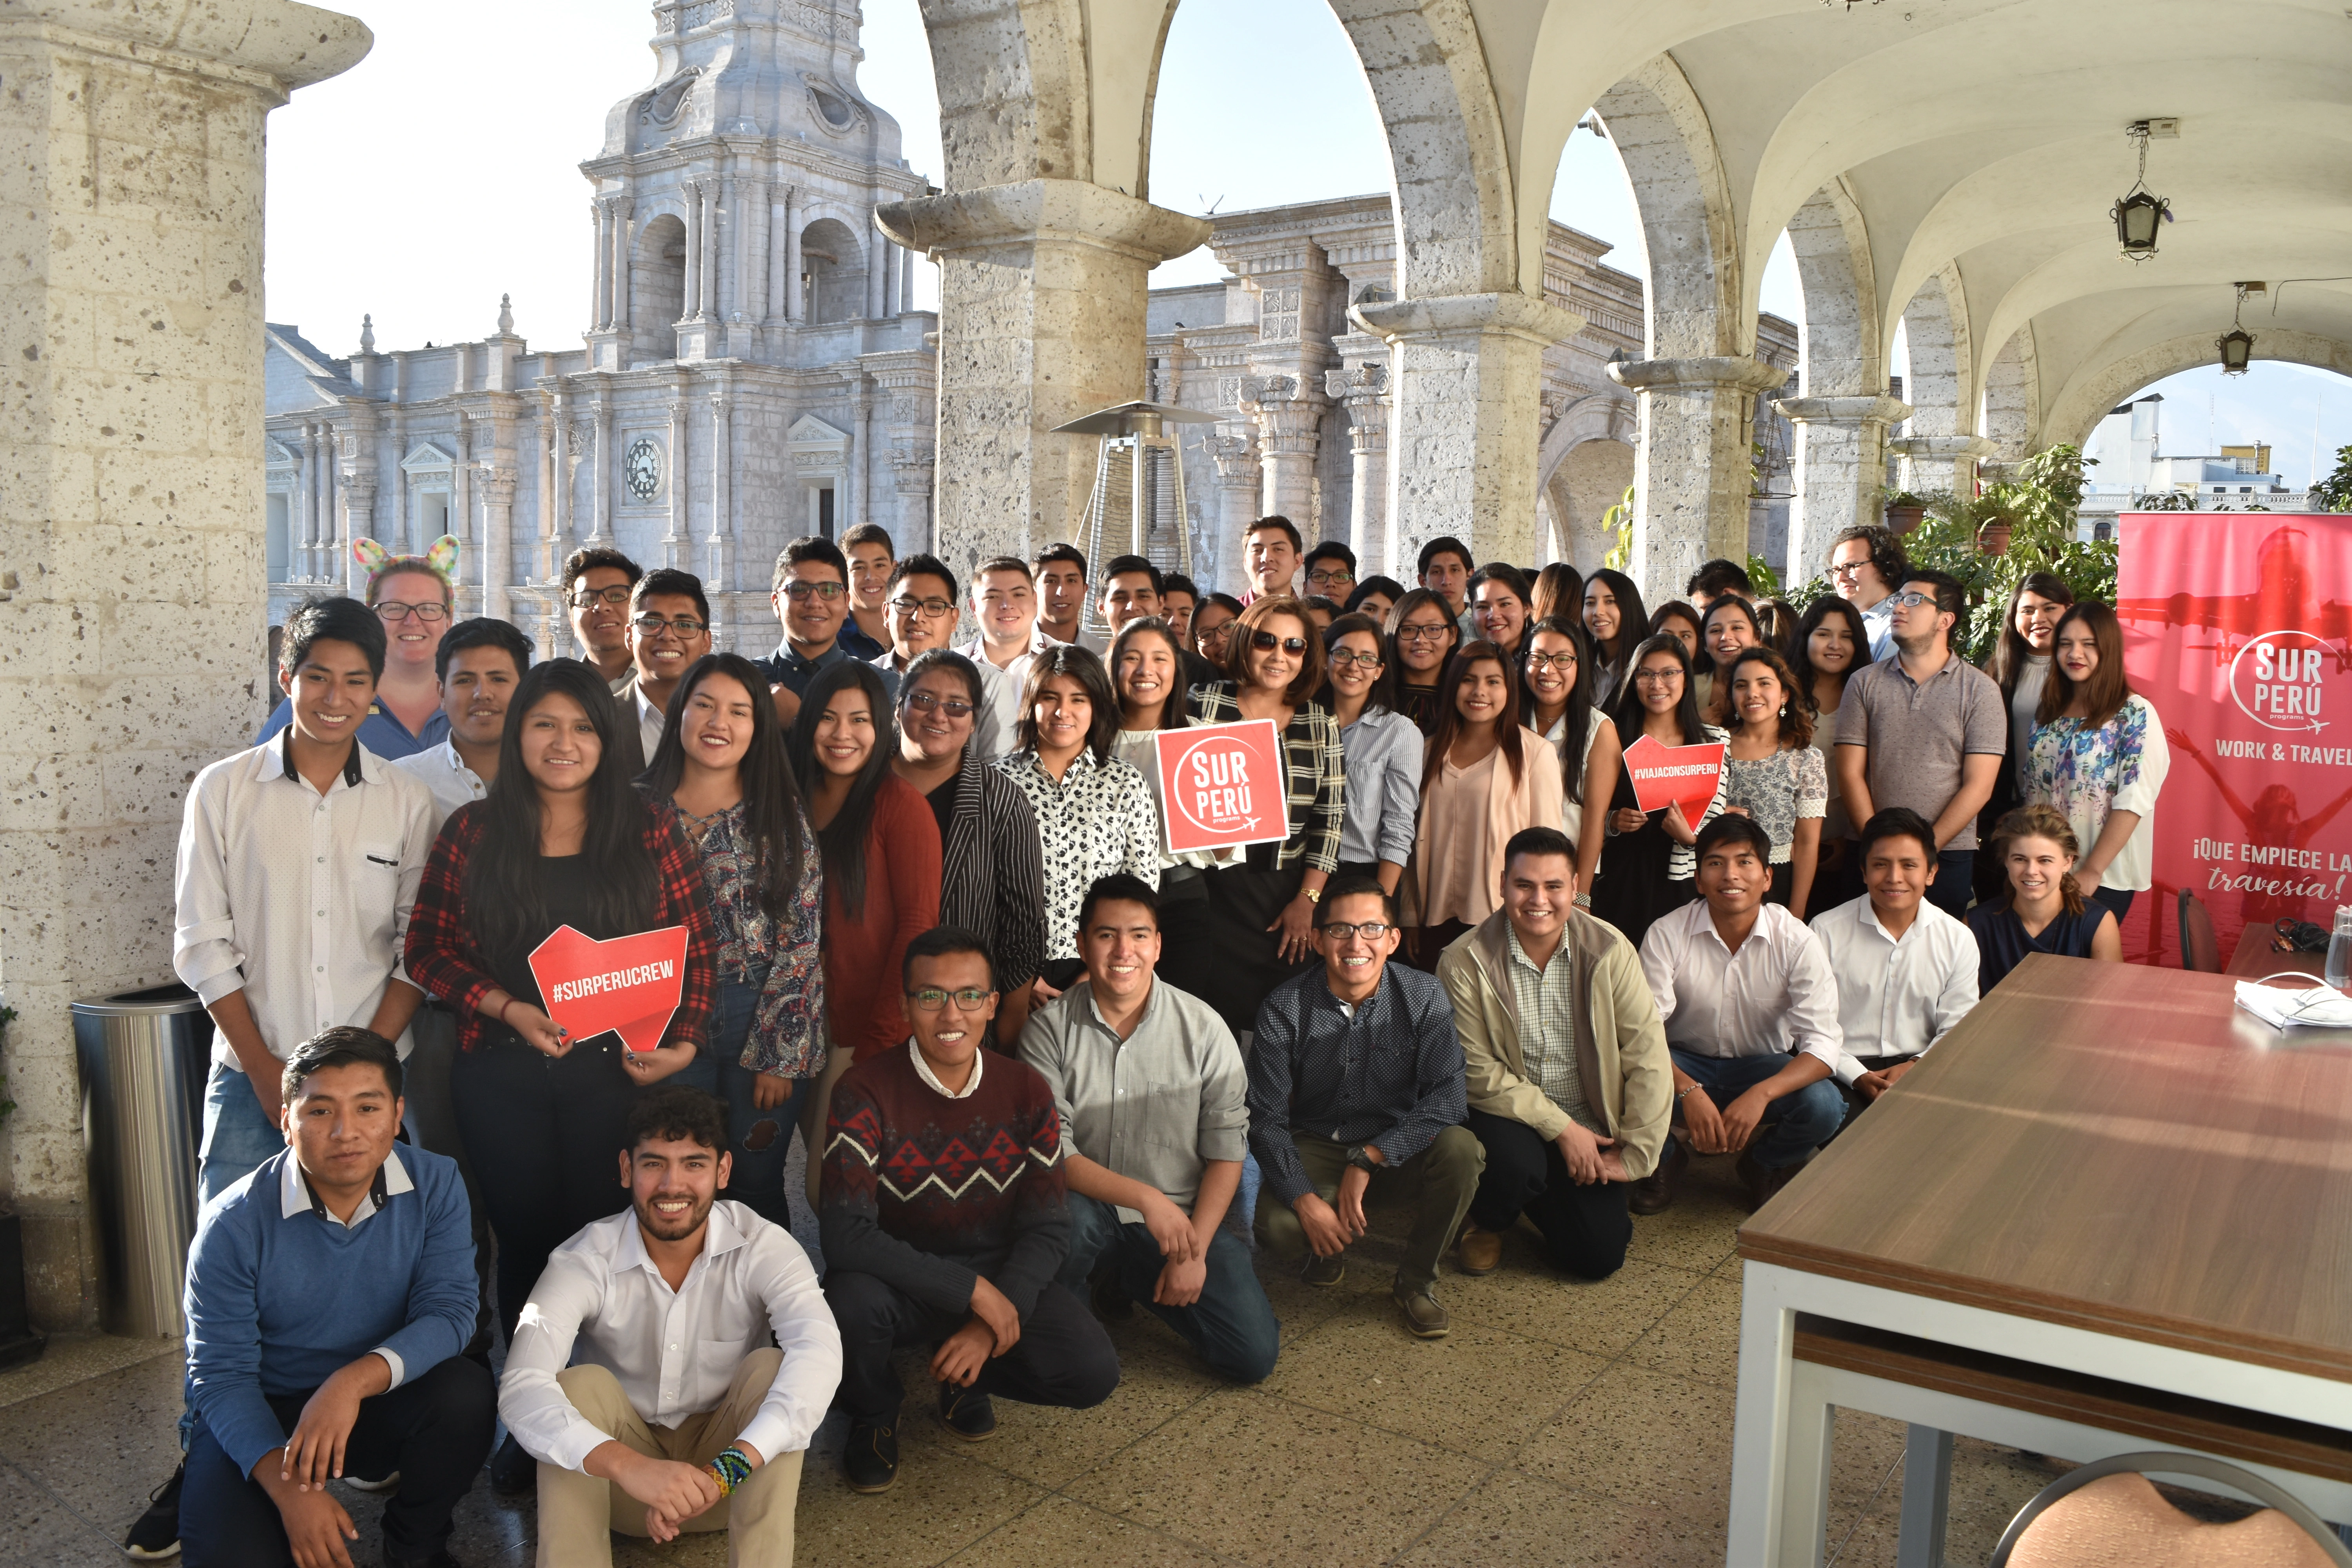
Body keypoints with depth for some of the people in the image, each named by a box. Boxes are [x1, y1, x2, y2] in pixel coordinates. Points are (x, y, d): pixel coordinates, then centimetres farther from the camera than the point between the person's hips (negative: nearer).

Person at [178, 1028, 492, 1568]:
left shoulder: (435, 1186, -13)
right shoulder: (233, 1224, -18)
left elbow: (449, 1311, -19)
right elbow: (221, 1375, -15)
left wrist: (355, 1380, -38)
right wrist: (287, 1485, -29)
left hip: (380, 1402, 2)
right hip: (263, 1414, -2)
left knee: (465, 1393, -29)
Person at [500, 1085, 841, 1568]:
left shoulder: (763, 1248, -18)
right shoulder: (585, 1261, -18)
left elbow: (819, 1352, -36)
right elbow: (520, 1387, -33)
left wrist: (725, 1470, -50)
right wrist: (627, 1466, -50)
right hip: (622, 1481, 0)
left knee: (772, 1368, -26)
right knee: (583, 1385, -27)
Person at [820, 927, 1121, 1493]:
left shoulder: (1027, 1091, -6)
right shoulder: (864, 1093, -17)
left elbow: (1047, 1231, -5)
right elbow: (845, 1235, -26)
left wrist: (992, 1325, -21)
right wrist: (971, 1289, -28)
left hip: (999, 1276, 3)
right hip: (900, 1280, -2)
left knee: (1093, 1373, -20)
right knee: (850, 1302, -37)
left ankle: (966, 1376, 13)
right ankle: (875, 1415, 0)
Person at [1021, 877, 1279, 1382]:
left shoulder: (1203, 1028, -3)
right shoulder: (1049, 1028, -6)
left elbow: (1227, 1150, -3)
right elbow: (1050, 1150, -13)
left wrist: (1193, 1252, -12)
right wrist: (1146, 1199, -24)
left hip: (1182, 1217, 2)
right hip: (1089, 1210, -2)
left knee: (1254, 1354, -12)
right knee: (1066, 1215, -38)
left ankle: (1132, 1280, 16)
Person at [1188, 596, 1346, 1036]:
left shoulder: (1322, 725, 8)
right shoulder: (1203, 705, 3)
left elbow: (1329, 819, 5)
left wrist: (1306, 901, 0)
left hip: (1289, 902, 2)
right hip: (1214, 892, -2)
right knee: (1217, 1020, -4)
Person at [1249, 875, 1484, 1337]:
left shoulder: (1424, 996, -13)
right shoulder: (1285, 1008, -15)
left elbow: (1447, 1095, -20)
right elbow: (1267, 1118, -13)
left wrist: (1369, 1158, -29)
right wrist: (1305, 1200, -26)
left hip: (1398, 1142, 1)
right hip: (1316, 1144, -1)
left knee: (1460, 1148, -30)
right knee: (1276, 1227, -28)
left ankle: (1416, 1281, -5)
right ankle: (1333, 1242, 12)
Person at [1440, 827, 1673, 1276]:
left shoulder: (1611, 952, -8)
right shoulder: (1463, 962, -14)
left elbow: (1648, 1058, -8)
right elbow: (1479, 1072, -15)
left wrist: (1636, 1156, -11)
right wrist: (1562, 1128, -18)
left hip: (1590, 1128, 2)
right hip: (1507, 1118, -2)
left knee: (1601, 1256, -8)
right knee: (1514, 1162, -35)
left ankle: (1544, 1200, 27)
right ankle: (1487, 1223, 3)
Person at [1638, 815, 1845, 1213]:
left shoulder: (1796, 942, -16)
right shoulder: (1667, 935, -16)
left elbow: (1823, 1041, -20)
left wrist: (1760, 1095, -38)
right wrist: (1688, 1091, -37)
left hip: (1764, 1068, 1)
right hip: (1685, 1064, -1)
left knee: (1823, 1106, -30)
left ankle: (1762, 1165, 7)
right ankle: (1667, 1159, 5)